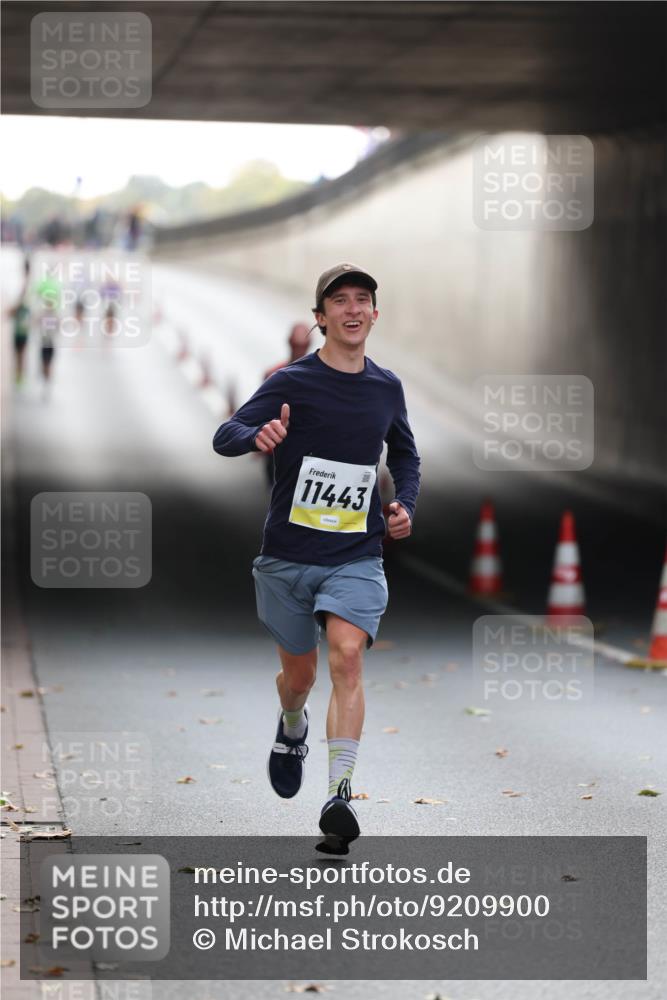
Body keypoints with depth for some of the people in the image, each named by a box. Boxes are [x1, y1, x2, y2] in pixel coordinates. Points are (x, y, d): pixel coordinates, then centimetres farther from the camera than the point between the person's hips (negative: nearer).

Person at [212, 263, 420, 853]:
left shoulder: (386, 388, 6)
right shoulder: (293, 382, -6)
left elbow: (405, 455, 24)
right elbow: (224, 437, -15)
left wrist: (406, 506, 6)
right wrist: (258, 437, -38)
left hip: (357, 558, 1)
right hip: (289, 557, -1)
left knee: (347, 655, -21)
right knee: (299, 673, 11)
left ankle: (339, 795, -24)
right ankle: (292, 730, 48)